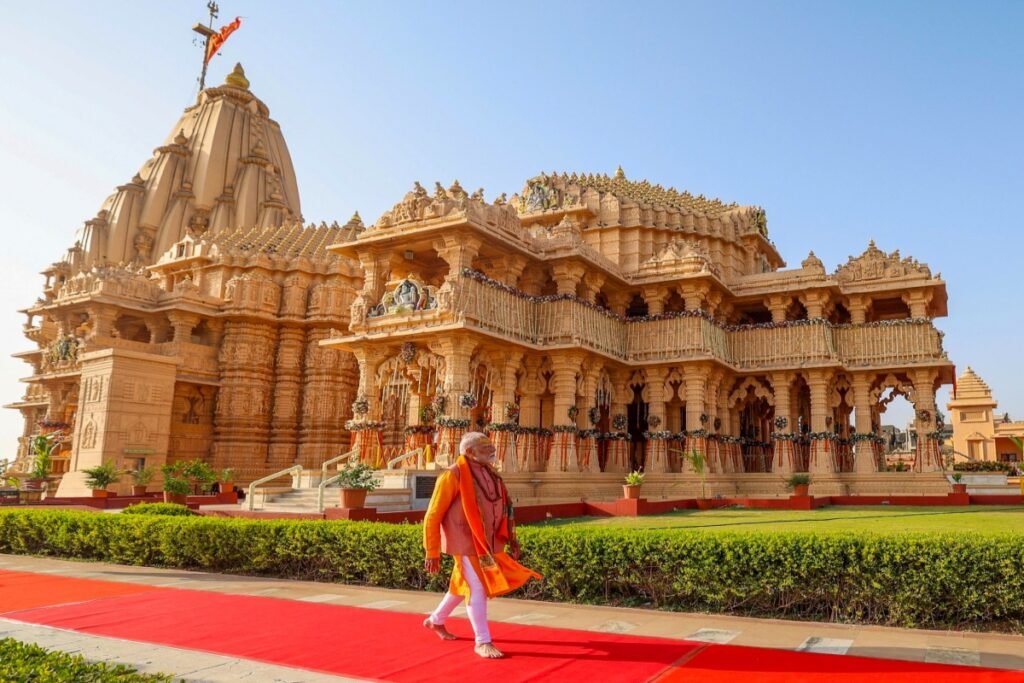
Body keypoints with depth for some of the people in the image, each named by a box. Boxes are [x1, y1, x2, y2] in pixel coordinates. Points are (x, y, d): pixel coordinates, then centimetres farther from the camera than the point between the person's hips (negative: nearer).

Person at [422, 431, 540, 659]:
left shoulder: (489, 475, 6)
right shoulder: (453, 475, -16)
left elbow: (501, 510, 14)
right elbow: (433, 516, -13)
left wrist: (511, 539, 8)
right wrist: (432, 552, -13)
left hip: (486, 542, 8)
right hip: (466, 542, -8)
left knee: (463, 584, 20)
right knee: (478, 588, -7)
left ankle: (435, 620, 40)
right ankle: (482, 641, 7)